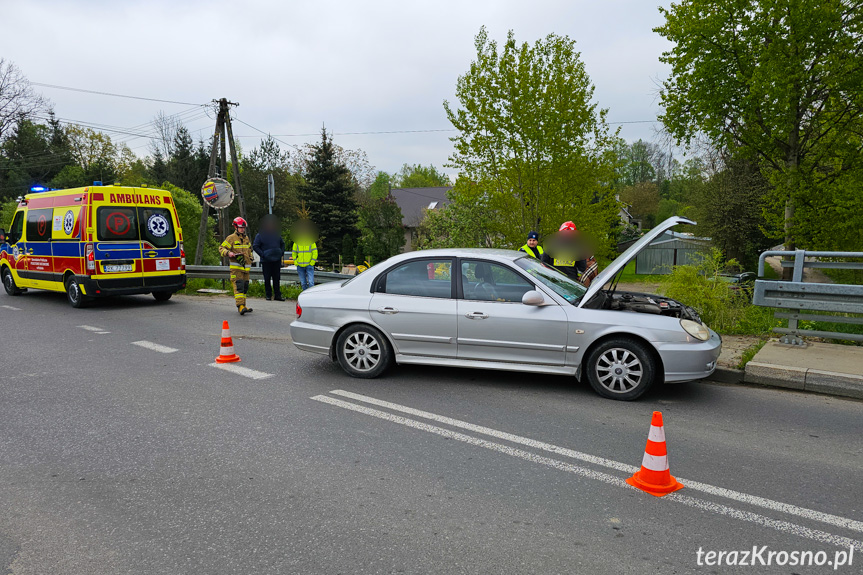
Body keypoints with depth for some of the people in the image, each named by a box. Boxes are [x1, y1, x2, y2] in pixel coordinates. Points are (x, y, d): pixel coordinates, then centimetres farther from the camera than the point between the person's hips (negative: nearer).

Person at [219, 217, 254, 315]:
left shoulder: (246, 238, 17)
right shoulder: (231, 238, -3)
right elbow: (221, 248, -4)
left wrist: (250, 258, 22)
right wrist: (228, 253, -21)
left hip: (245, 267, 7)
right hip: (236, 267, -7)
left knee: (245, 287, 9)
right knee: (238, 286, -15)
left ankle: (243, 306, 15)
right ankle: (240, 306, -22)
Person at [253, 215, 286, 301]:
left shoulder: (277, 234, 11)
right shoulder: (260, 235, -1)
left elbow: (282, 243, 23)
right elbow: (255, 246, -3)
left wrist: (282, 252, 7)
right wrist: (263, 255, -12)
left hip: (277, 260, 3)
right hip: (266, 261, -3)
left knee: (277, 278, 5)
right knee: (267, 279, 2)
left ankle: (277, 295, 9)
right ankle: (268, 295, 11)